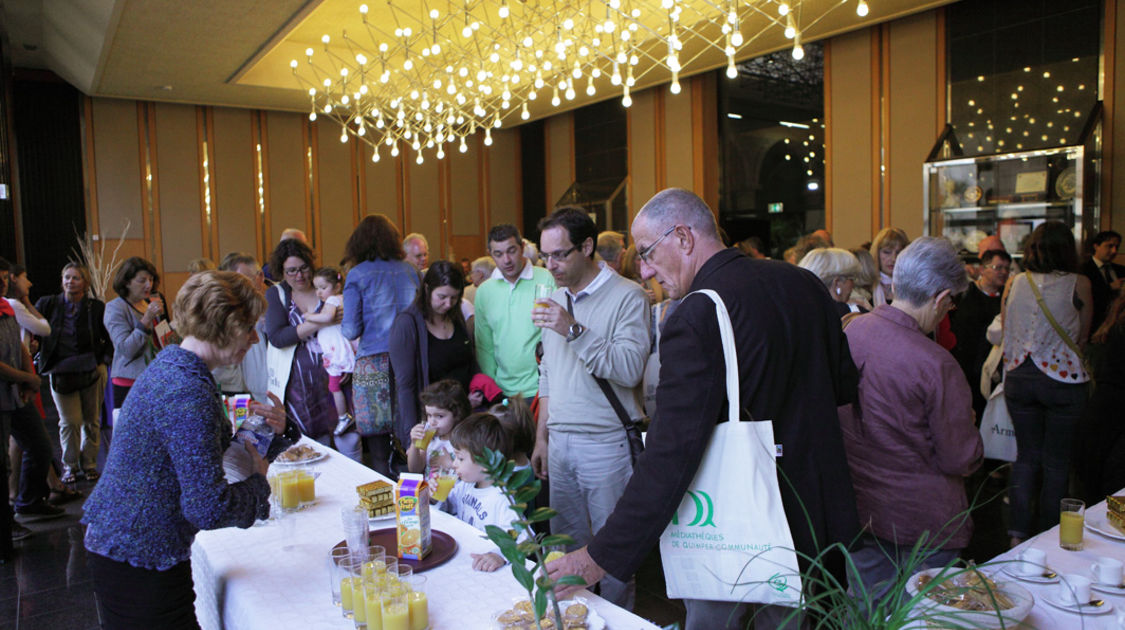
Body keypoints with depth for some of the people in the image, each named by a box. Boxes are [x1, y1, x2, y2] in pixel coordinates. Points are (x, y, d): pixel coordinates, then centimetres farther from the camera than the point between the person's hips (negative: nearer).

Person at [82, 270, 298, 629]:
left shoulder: (172, 364, 5)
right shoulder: (188, 395, -26)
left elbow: (213, 450, 15)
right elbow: (209, 509, -28)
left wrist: (275, 433, -1)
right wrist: (259, 483, -10)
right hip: (141, 562, -10)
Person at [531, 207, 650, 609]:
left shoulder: (627, 296, -8)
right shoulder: (555, 299, 14)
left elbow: (630, 369, -21)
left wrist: (574, 331, -24)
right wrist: (542, 436, 18)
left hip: (606, 443, -6)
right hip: (560, 441, 6)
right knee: (565, 545, 13)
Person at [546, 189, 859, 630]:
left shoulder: (697, 317, -25)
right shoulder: (804, 282, -2)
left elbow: (670, 455, -28)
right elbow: (844, 385, 9)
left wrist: (602, 556, -24)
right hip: (811, 508, 7)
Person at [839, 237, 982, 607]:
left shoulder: (851, 332, -7)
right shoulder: (937, 366, -26)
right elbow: (961, 460, -16)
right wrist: (969, 429, 5)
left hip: (860, 508, 6)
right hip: (923, 521, -5)